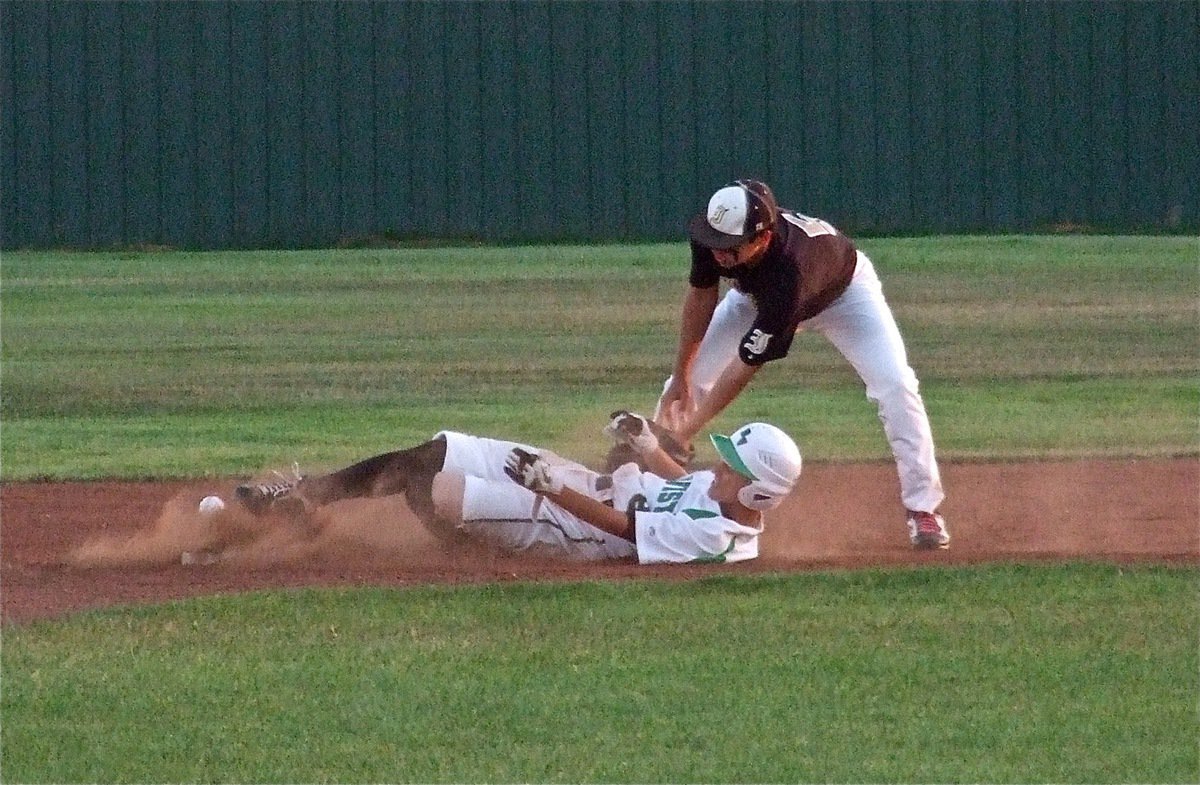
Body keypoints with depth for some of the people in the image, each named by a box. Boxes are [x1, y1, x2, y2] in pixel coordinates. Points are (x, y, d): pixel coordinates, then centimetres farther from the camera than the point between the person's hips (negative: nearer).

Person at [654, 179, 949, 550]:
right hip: (757, 292, 5)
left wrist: (686, 432, -35)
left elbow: (746, 366, -40)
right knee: (684, 385, -4)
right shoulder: (714, 233, -34)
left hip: (842, 292, -5)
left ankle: (922, 509, -15)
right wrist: (681, 377, -8)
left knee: (894, 385, -25)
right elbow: (701, 296, -12)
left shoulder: (789, 271, -47)